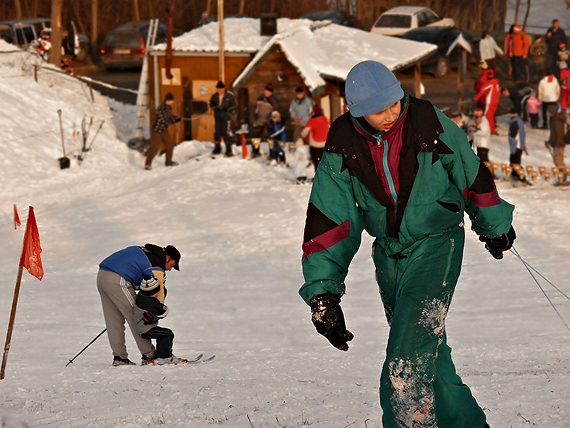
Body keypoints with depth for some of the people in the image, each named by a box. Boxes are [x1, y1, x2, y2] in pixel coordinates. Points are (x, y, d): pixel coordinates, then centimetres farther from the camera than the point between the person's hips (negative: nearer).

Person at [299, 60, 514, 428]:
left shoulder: (429, 123, -15)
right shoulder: (342, 148, -9)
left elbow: (471, 174, 2)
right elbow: (328, 222, -8)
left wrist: (495, 226, 16)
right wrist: (322, 292, -15)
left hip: (436, 245, -4)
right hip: (389, 253, 4)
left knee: (408, 360, -18)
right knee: (425, 349, 15)